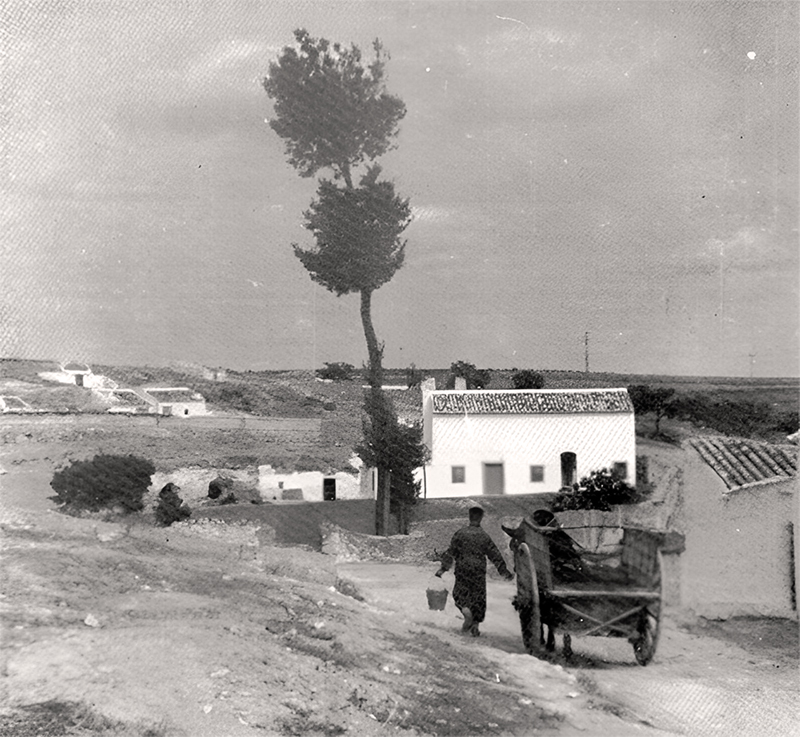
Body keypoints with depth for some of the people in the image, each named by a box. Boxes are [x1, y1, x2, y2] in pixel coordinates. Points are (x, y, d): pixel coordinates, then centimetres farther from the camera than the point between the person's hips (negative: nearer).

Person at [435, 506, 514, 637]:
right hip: (479, 571, 1)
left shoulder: (460, 533, -3)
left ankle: (465, 610, -16)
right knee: (478, 597, 10)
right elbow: (495, 555, 3)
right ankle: (475, 625, 7)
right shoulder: (484, 535, -1)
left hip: (462, 569, -1)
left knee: (460, 592, 13)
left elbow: (451, 552, -4)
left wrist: (443, 568, 2)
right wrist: (505, 572, 11)